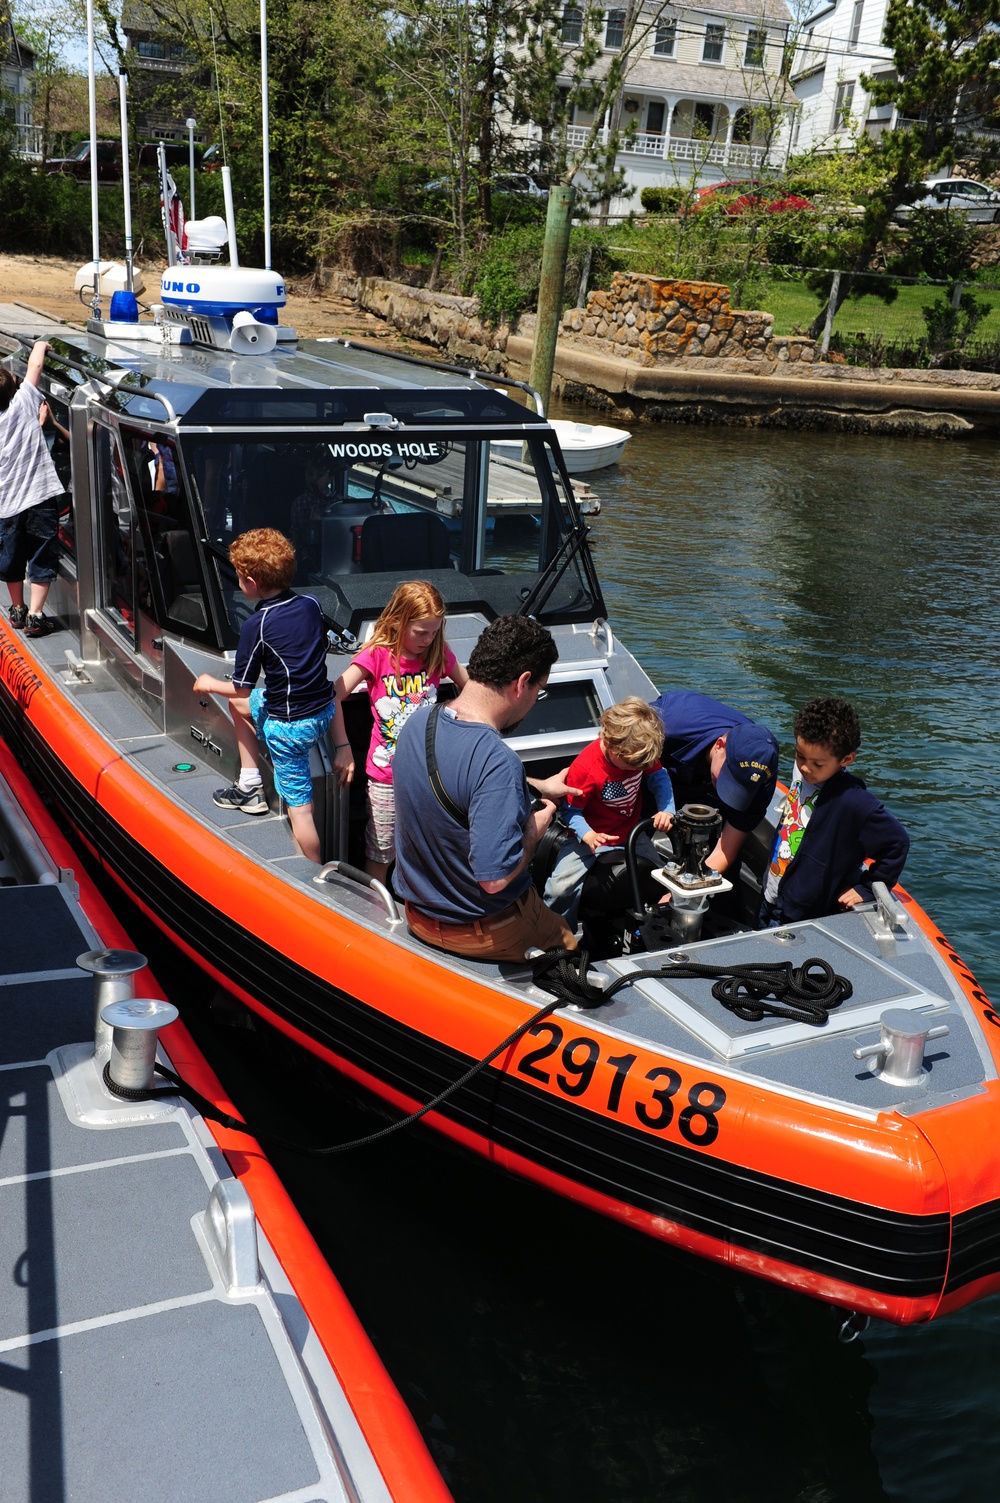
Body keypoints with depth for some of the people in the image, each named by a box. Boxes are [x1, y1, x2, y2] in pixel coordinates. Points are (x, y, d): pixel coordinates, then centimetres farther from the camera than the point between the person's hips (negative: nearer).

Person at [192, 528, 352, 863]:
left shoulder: (257, 626, -18)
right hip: (326, 709, 8)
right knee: (239, 704, 27)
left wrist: (209, 684, 12)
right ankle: (250, 787, 32)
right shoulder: (311, 605, 0)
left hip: (290, 727, -8)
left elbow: (241, 687, -9)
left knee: (299, 807, 2)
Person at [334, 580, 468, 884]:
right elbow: (334, 698, -14)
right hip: (387, 775, -3)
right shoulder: (377, 655, -11)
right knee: (380, 852, 9)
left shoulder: (439, 654, -1)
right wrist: (343, 747, -19)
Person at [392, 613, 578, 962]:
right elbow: (495, 877, -34)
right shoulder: (498, 762, -34)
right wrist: (535, 829, -17)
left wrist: (537, 787, 17)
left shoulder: (417, 722, -8)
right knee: (572, 942, 20)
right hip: (483, 931, -7)